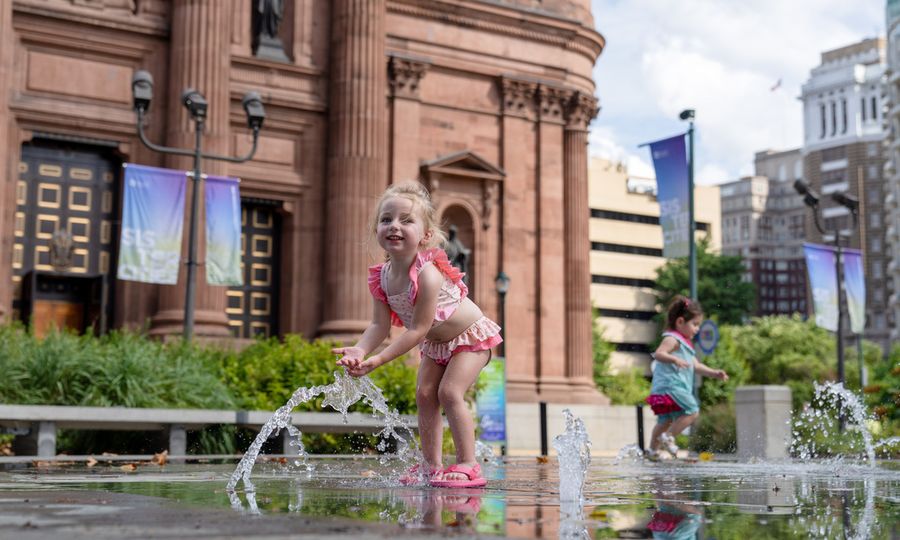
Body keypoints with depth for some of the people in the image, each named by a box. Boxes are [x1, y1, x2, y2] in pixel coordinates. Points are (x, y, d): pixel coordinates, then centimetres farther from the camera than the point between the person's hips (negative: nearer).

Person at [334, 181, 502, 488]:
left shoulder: (427, 274, -36)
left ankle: (468, 465, -12)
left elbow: (417, 330, -34)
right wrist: (359, 351, -34)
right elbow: (380, 325, -13)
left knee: (449, 392, -18)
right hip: (435, 342, 8)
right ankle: (431, 465, 9)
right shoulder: (381, 278, -13)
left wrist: (377, 360, -37)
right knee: (424, 394, 0)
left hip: (472, 335, -7)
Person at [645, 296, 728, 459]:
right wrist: (675, 359, -42)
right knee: (692, 411, -15)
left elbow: (696, 366, 28)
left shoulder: (684, 344, 24)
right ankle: (668, 437, -11)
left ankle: (653, 449, 23)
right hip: (670, 386, -11)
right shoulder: (672, 339, -9)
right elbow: (658, 354, -26)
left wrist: (714, 373, 18)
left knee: (665, 420, 17)